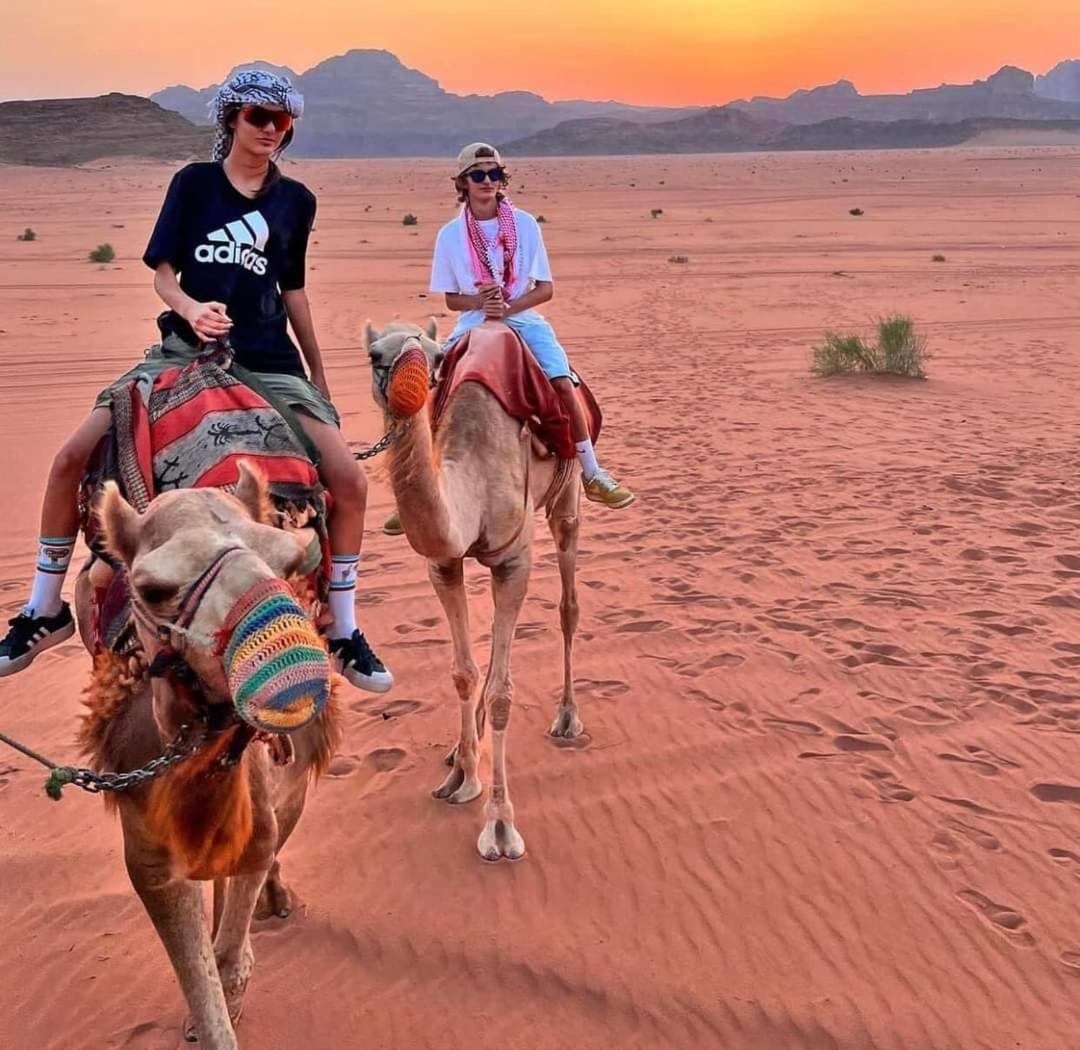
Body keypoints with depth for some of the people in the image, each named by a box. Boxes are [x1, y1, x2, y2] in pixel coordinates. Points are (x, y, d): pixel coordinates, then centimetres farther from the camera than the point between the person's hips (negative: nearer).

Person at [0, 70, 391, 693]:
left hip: (268, 359, 1)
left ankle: (344, 632, 3)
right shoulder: (195, 182, 4)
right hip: (186, 347, 0)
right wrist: (191, 308, -21)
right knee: (73, 458, -11)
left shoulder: (296, 200, 8)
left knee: (350, 480, -15)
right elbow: (163, 268, 1)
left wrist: (319, 373, 17)